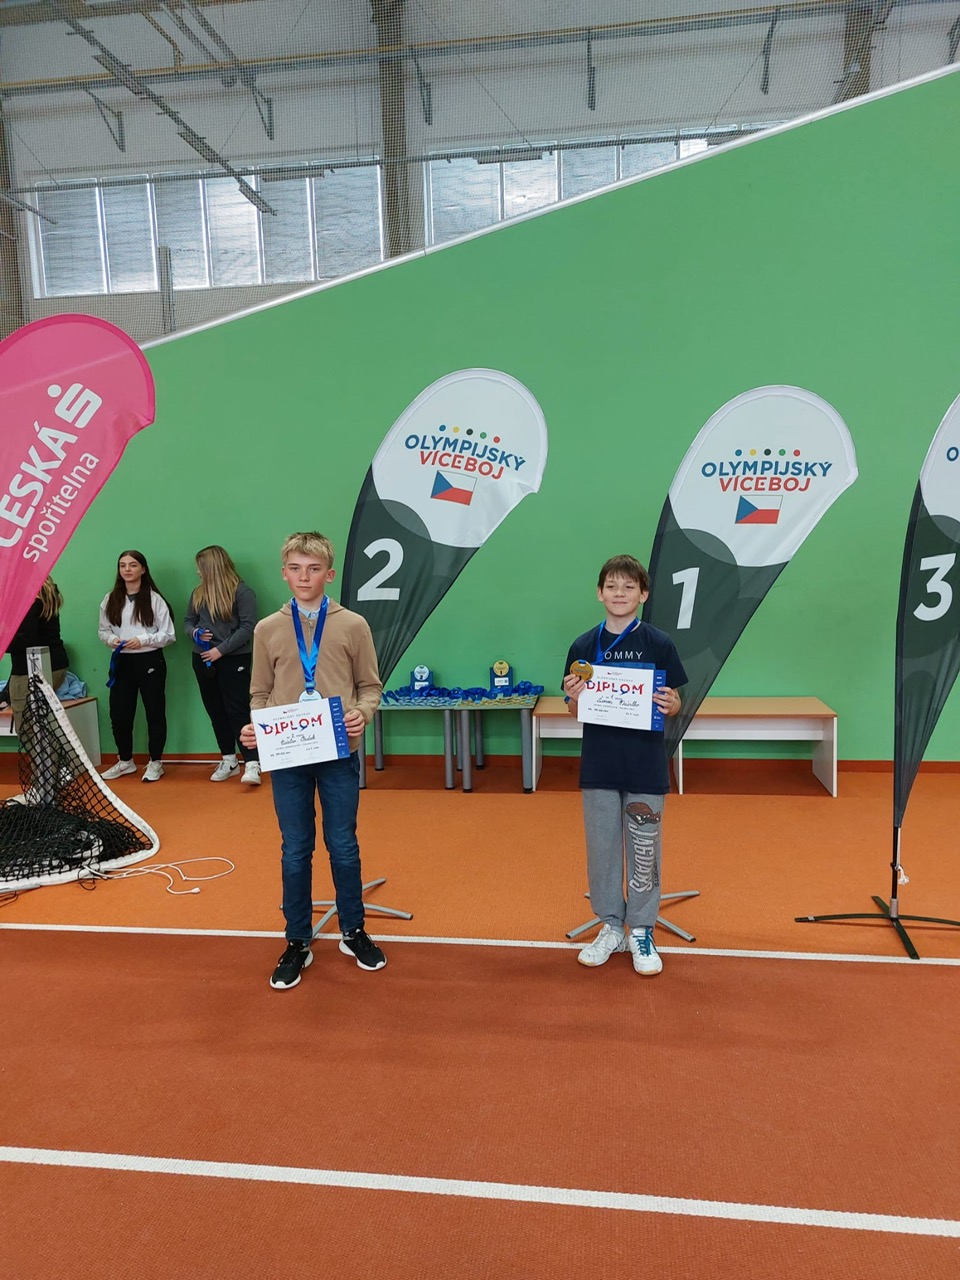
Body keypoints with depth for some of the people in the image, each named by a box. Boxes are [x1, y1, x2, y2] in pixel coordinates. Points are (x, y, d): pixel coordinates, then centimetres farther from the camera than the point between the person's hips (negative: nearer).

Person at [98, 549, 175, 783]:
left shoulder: (154, 599, -6)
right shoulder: (110, 600, 5)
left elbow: (169, 635, -5)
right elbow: (103, 630, 13)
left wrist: (142, 640, -17)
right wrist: (111, 639, -9)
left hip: (150, 661, -3)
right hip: (121, 662, 3)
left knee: (154, 712, 5)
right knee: (119, 713, 7)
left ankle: (155, 762, 19)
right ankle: (125, 761, 26)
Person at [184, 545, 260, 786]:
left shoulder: (242, 592, -9)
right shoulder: (199, 593, 10)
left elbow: (248, 627, -15)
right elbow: (188, 621, 17)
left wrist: (221, 650, -18)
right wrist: (194, 633, -7)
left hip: (234, 660, -6)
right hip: (203, 660, 7)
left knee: (238, 710, -10)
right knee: (215, 711, 11)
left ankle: (252, 764, -8)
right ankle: (229, 761, 22)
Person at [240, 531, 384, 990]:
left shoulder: (353, 626, -1)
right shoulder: (267, 630, 3)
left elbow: (370, 686, 4)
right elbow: (260, 695, 8)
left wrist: (362, 713, -16)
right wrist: (254, 729, -10)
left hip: (339, 754, -1)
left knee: (343, 845, 10)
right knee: (295, 850, 10)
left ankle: (353, 932, 30)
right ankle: (297, 943, 25)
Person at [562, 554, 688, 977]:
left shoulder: (659, 645, -4)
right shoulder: (583, 646, 1)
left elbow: (674, 703, 1)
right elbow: (576, 710, 6)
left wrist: (670, 705, -20)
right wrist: (574, 697, -15)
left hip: (645, 766, -1)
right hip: (599, 764, 2)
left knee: (643, 849, 7)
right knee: (601, 846, 10)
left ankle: (641, 931, 24)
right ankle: (610, 926, 27)